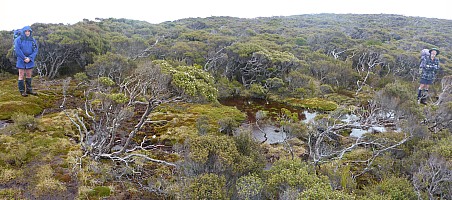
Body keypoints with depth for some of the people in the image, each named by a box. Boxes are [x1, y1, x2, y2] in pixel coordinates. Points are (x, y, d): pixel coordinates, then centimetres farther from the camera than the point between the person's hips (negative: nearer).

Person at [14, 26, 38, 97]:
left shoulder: (33, 40, 3)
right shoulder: (18, 39, -6)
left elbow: (35, 50, 0)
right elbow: (17, 50, -11)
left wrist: (29, 58, -11)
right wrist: (24, 58, -13)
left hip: (30, 60, 4)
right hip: (21, 60, -3)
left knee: (29, 75, 10)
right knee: (21, 75, 0)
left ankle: (29, 89, 19)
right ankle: (22, 91, 5)